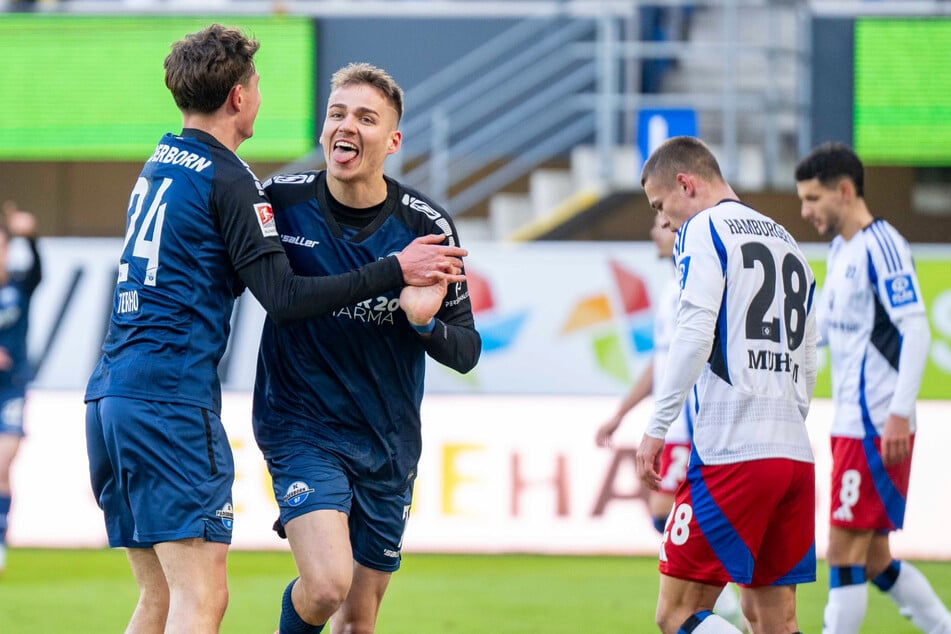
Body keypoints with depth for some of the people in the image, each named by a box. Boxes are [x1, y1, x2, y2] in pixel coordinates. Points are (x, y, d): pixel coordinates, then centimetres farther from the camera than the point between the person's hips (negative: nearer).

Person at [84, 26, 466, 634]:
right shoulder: (226, 179, -8)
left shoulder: (160, 163, 19)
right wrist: (394, 271, -9)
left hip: (109, 395, 9)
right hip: (171, 401, -9)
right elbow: (284, 297, -13)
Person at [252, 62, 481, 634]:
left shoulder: (426, 227, -7)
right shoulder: (281, 201, -10)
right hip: (302, 429, -3)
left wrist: (425, 323, -24)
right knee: (326, 586, -22)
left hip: (388, 445, 3)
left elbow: (467, 351, -3)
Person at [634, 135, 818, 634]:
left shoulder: (703, 231, -2)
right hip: (794, 452, 8)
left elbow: (694, 336, -14)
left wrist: (656, 429, -11)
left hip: (731, 453, -8)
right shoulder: (788, 243, 23)